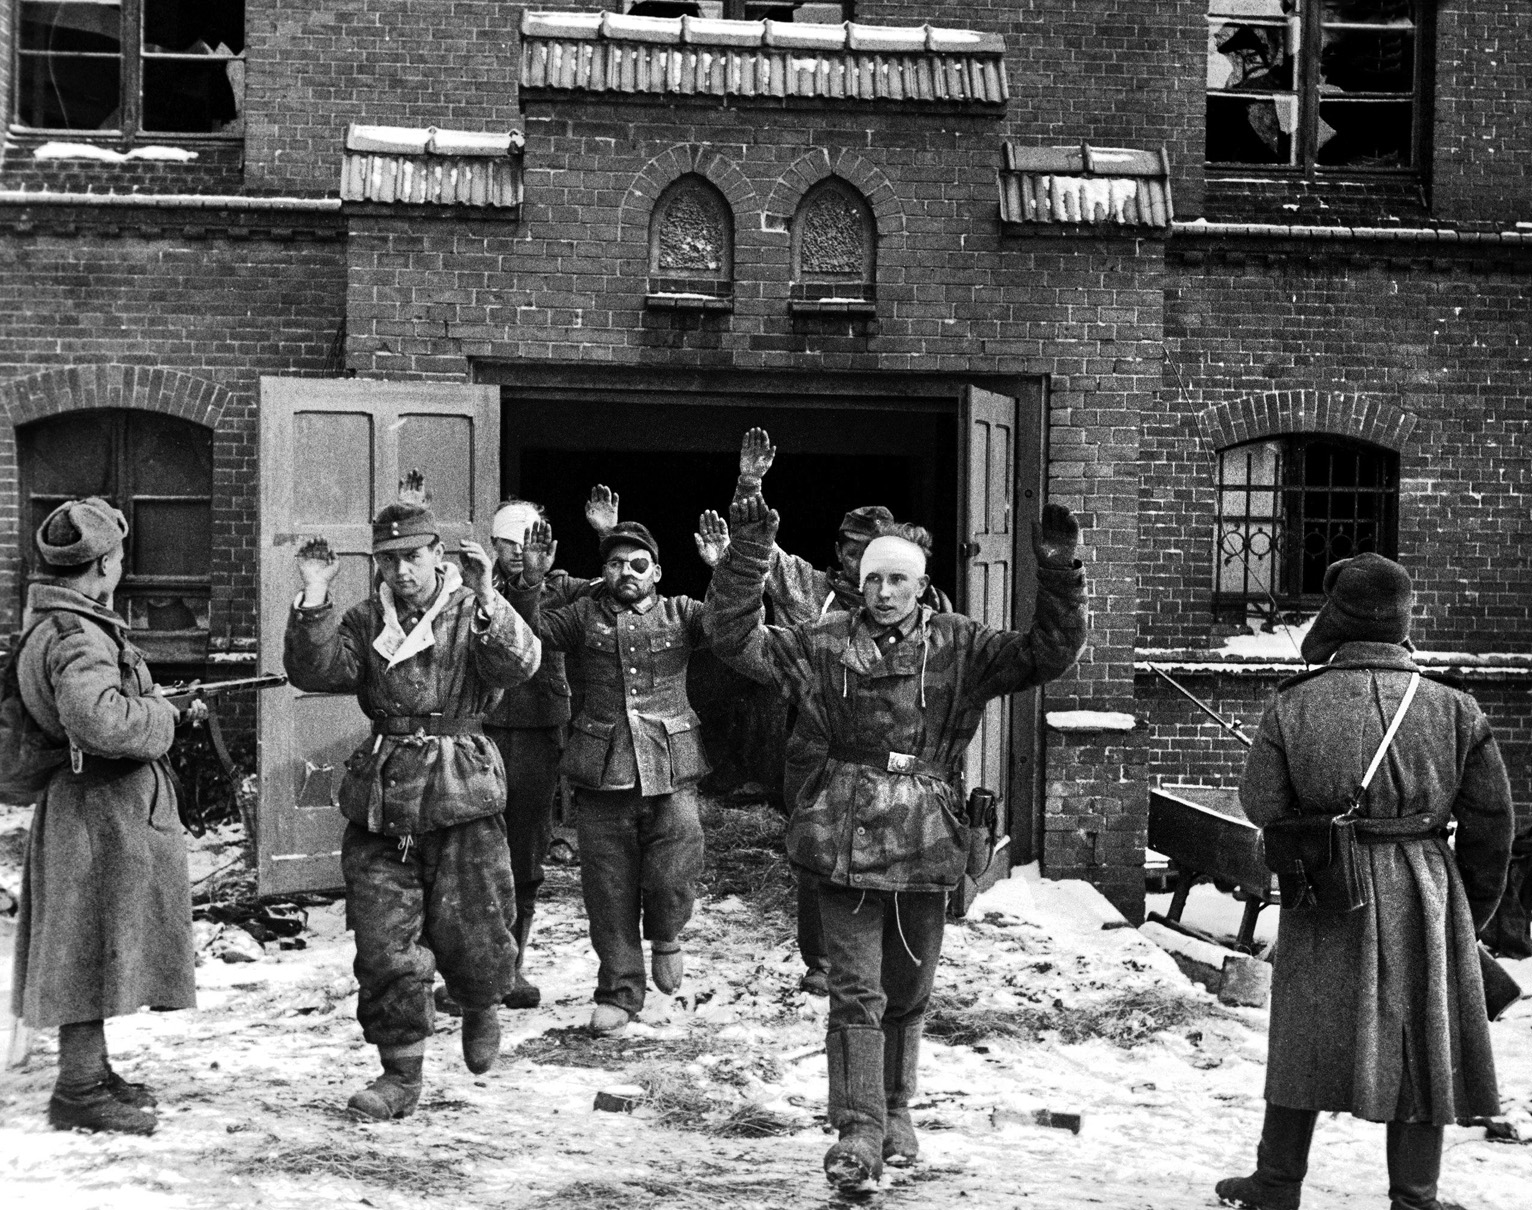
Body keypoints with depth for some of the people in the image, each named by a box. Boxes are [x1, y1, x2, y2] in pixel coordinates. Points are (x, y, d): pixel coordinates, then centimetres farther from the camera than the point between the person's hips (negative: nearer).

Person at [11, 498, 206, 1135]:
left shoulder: (54, 624, 14)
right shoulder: (76, 636, -20)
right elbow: (100, 719, -35)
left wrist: (170, 711, 13)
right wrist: (164, 717, -18)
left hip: (116, 810, 11)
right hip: (103, 813, -11)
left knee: (94, 952, 18)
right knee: (92, 948, -3)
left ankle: (89, 1070, 29)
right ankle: (80, 1089, 5)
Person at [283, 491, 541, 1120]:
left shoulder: (474, 613, 0)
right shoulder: (363, 621, 9)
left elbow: (519, 663, -19)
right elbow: (314, 672, -5)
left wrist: (484, 599, -34)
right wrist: (314, 599, -17)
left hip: (462, 798, -3)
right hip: (380, 802, 3)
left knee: (472, 935, 3)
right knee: (384, 948, 3)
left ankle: (480, 1010, 37)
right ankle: (401, 1073, 16)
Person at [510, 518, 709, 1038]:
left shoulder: (680, 614, 9)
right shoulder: (585, 615, 10)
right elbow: (533, 632, -1)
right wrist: (531, 581, -17)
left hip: (670, 768, -1)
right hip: (602, 771, 1)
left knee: (673, 878, -10)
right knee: (608, 890, 6)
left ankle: (664, 936, 24)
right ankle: (619, 991, 20)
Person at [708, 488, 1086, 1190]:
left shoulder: (959, 647, 5)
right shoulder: (825, 645, 2)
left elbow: (1047, 654, 0)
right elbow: (737, 641, -3)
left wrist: (1059, 578, -13)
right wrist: (748, 557, -13)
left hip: (926, 844, 2)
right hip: (846, 843, -2)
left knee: (909, 992, 14)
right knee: (857, 992, -4)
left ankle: (895, 1113, 32)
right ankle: (859, 1133, 0)